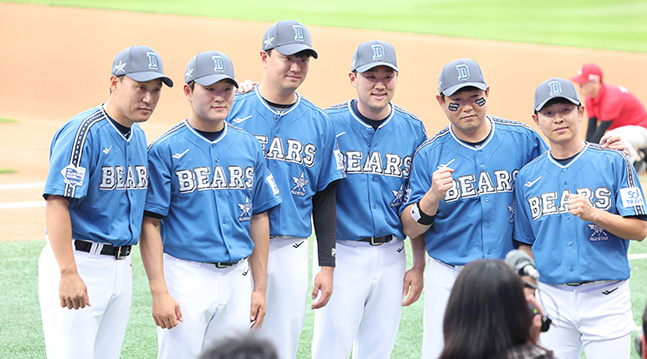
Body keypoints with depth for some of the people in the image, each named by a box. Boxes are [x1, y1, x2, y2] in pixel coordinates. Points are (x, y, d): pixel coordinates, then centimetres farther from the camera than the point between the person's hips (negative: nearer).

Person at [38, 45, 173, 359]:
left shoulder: (139, 135, 12)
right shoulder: (83, 132, -14)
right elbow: (56, 203, -21)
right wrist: (69, 273, -29)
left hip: (121, 268, 8)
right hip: (78, 261, -8)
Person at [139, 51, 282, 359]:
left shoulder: (249, 147, 9)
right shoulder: (164, 150, -6)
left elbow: (259, 217, 13)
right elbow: (150, 224, -9)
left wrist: (260, 287, 10)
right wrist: (159, 292, -16)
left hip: (237, 277, 5)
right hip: (184, 274, -5)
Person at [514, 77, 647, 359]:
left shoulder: (614, 163, -1)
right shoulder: (527, 176, 8)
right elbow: (526, 244, 13)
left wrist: (594, 215, -19)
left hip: (605, 299, -2)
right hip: (550, 300, 2)